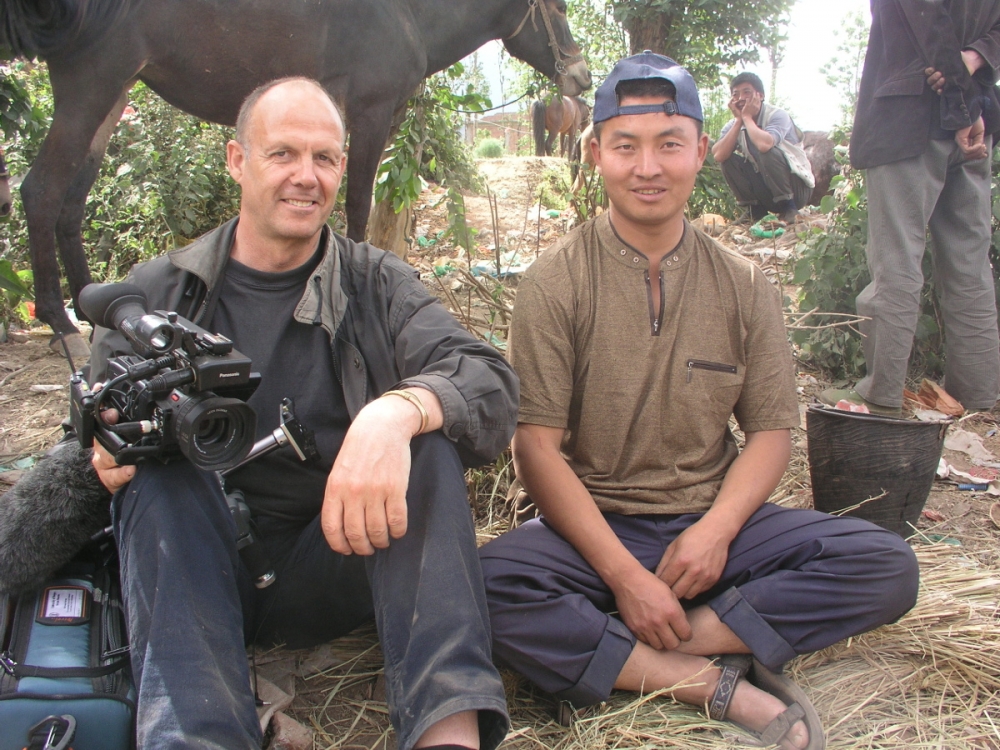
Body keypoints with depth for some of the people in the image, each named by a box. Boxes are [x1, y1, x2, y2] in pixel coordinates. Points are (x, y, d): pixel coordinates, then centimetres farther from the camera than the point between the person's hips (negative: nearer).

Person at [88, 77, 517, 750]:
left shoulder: (377, 284, 2)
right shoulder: (158, 292, 6)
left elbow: (489, 379, -15)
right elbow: (98, 439, 6)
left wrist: (396, 411, -38)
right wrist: (110, 450, -20)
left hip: (337, 559, -1)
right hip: (197, 569, 1)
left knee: (424, 434, -25)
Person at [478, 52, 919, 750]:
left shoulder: (744, 286, 5)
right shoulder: (554, 282, -5)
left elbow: (770, 430, 6)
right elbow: (538, 447, -10)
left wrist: (716, 529, -14)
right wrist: (623, 573, -20)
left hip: (714, 522, 3)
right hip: (593, 529, -3)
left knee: (887, 565, -16)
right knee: (489, 584, -32)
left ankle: (616, 651, -20)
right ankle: (720, 684, -21)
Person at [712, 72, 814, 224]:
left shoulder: (777, 115, -16)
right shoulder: (732, 125, -2)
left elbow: (764, 144, -39)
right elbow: (718, 156, -21)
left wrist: (747, 117, -22)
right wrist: (739, 120, -19)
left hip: (797, 187, -5)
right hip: (764, 188, 5)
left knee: (765, 151, -30)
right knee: (728, 157, -12)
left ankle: (788, 206, -13)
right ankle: (755, 208, -2)